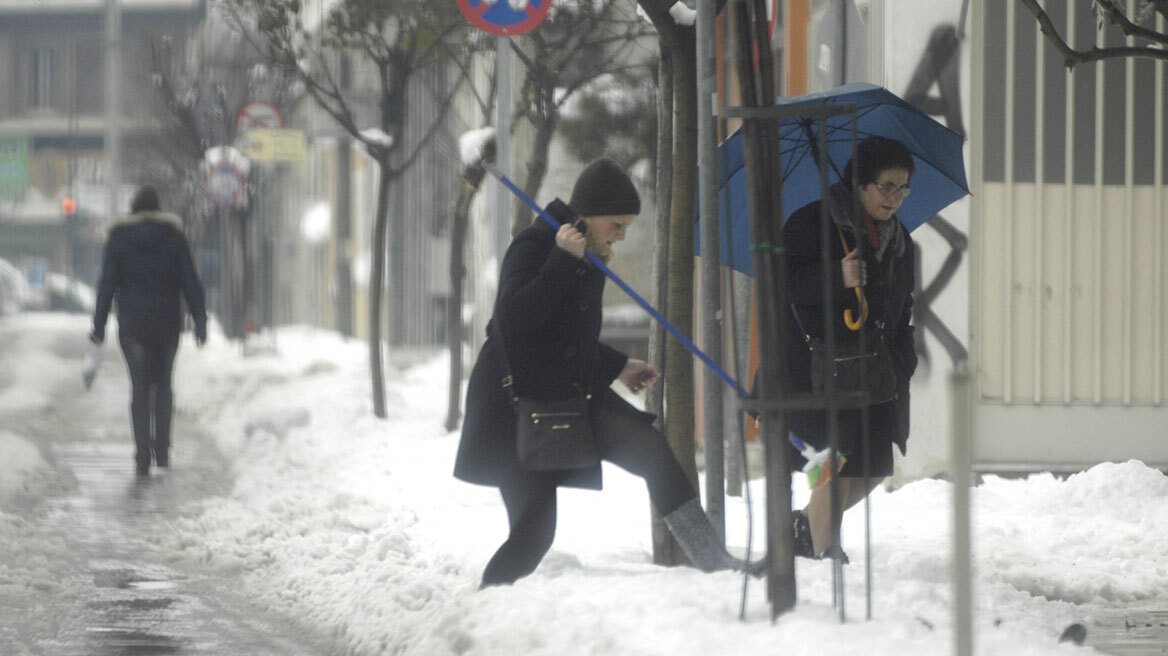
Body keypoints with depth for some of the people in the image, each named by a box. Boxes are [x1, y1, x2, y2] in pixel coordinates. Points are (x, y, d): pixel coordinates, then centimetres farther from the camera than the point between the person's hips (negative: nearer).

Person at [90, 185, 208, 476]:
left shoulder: (119, 238, 0)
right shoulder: (173, 237, 0)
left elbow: (107, 283, -2)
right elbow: (190, 281, -2)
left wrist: (99, 325, 1)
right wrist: (200, 321, 0)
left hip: (132, 321, -1)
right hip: (167, 320, 1)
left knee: (140, 387, 2)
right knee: (162, 383, 16)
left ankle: (143, 455, -6)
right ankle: (162, 448, 8)